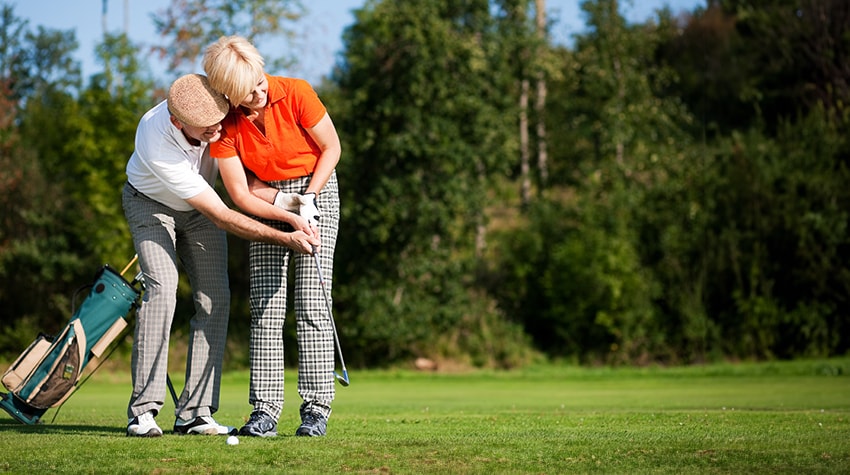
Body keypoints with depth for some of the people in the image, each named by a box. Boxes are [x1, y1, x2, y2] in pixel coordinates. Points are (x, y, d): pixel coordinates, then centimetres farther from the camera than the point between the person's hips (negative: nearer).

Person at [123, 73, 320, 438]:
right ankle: (142, 411, -23)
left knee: (215, 298, -9)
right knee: (161, 287, -25)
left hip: (197, 206, 5)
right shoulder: (157, 145, -41)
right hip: (150, 202, -5)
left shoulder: (213, 102, -28)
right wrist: (285, 239, -38)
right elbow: (222, 217, -37)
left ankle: (194, 413, -8)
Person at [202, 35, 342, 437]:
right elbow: (239, 193, -11)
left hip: (316, 190, -2)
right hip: (264, 203, 2)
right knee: (265, 309, -5)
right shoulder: (225, 124, -16)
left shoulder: (296, 93, -20)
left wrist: (308, 200, -16)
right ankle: (265, 410, -3)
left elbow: (332, 148, -7)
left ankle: (316, 408, -7)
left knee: (311, 305, -10)